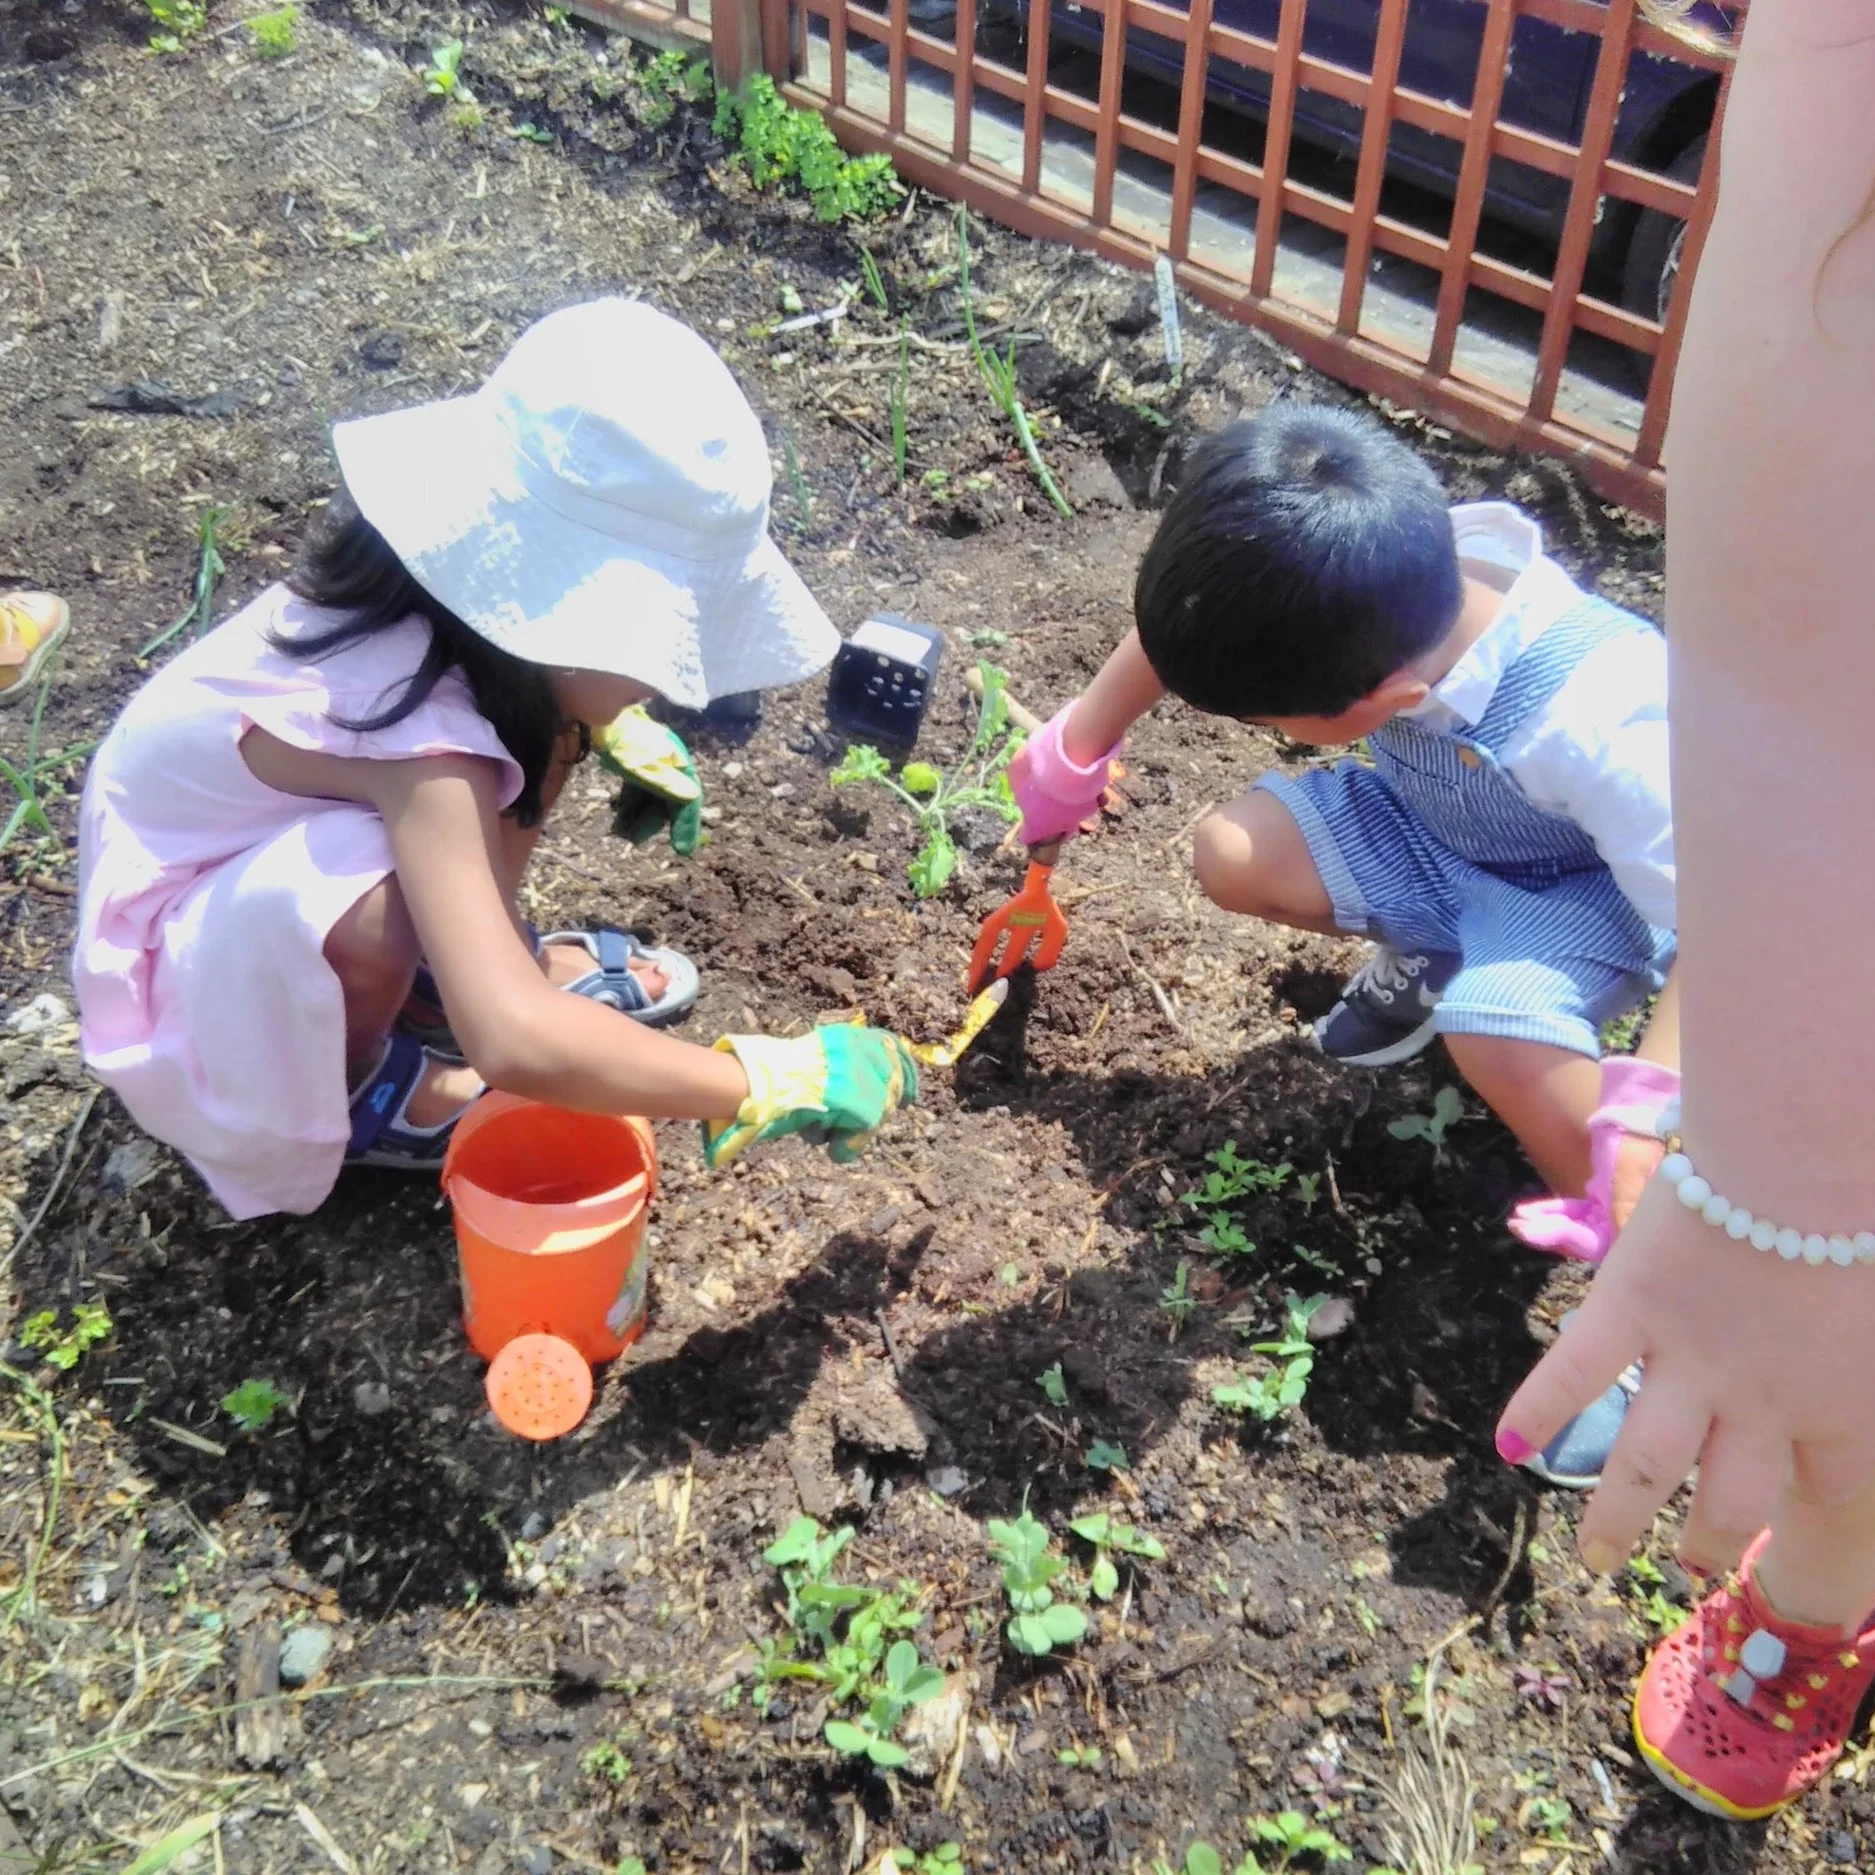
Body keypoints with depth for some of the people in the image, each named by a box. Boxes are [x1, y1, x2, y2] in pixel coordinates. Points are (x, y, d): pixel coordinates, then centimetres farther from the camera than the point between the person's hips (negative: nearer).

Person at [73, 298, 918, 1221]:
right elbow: (512, 1044, -50)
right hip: (180, 941, -7)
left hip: (280, 847, 7)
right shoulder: (420, 733, -40)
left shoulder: (466, 615, -17)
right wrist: (764, 1082, -42)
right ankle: (354, 1093, -5)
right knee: (373, 913, -38)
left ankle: (453, 965, 10)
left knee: (553, 727, -9)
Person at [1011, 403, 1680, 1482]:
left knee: (1499, 1031, -35)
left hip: (1590, 885, -5)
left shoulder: (1598, 730, -43)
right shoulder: (1373, 574, -28)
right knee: (1233, 855, -16)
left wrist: (1650, 1120, -45)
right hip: (1436, 825, 6)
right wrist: (1074, 752, -1)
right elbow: (1185, 619, -9)